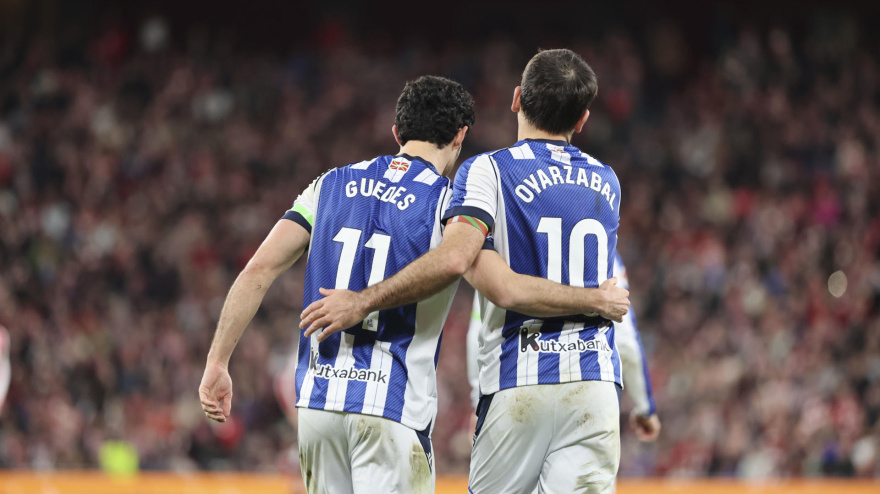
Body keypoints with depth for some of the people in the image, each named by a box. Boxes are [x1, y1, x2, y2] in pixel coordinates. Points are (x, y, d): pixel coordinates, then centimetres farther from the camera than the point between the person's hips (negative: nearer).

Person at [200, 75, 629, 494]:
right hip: (391, 409, -5)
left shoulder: (332, 186, 10)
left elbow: (259, 270, 4)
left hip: (317, 399, 5)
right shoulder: (447, 204, -4)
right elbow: (506, 290, -17)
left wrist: (217, 363, 8)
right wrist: (597, 300, -4)